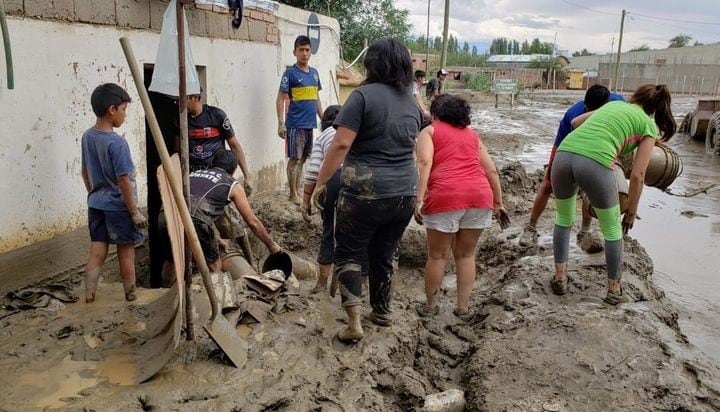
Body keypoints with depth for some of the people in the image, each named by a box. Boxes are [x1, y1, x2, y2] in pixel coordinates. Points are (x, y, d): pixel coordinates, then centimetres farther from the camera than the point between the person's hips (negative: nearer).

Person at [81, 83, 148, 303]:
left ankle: (89, 299, 13)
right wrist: (135, 212, -14)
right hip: (118, 206, -7)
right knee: (126, 253, 8)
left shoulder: (87, 137, 3)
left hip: (95, 204, 7)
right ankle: (131, 298, 20)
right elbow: (124, 181, -20)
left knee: (96, 253, 11)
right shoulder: (116, 142, -21)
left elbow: (85, 172, 12)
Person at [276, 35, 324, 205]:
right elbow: (280, 99, -8)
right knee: (295, 158, -2)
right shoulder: (290, 73, -6)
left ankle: (298, 190, 22)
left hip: (311, 123, 6)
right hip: (295, 124, -6)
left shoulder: (314, 73, 12)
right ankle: (293, 194, 7)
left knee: (304, 158, 12)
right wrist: (281, 123, -16)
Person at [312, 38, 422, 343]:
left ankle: (354, 321, 0)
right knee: (383, 254, 21)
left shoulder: (364, 95, -10)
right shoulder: (411, 102, 11)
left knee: (349, 253, 8)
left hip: (365, 192, -6)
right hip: (404, 193, 6)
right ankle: (382, 312, 33)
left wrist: (321, 182, -9)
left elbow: (341, 144, -17)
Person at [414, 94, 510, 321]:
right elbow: (491, 170, 22)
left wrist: (420, 199, -12)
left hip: (446, 196, -4)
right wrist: (499, 203, 26)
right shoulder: (471, 134, 28)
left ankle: (430, 306, 24)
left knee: (437, 255, 11)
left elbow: (425, 163, -5)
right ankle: (463, 307, 21)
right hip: (480, 195, 4)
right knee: (466, 255, 18)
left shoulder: (429, 131, 15)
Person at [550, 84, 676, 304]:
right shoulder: (648, 125, 18)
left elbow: (575, 122, 43)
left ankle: (560, 278, 31)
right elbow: (637, 175, 11)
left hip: (564, 155, 4)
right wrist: (631, 211, 21)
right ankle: (614, 289, 31)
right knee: (612, 229, 20)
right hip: (595, 164, -4)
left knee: (563, 219, 28)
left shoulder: (612, 104, 30)